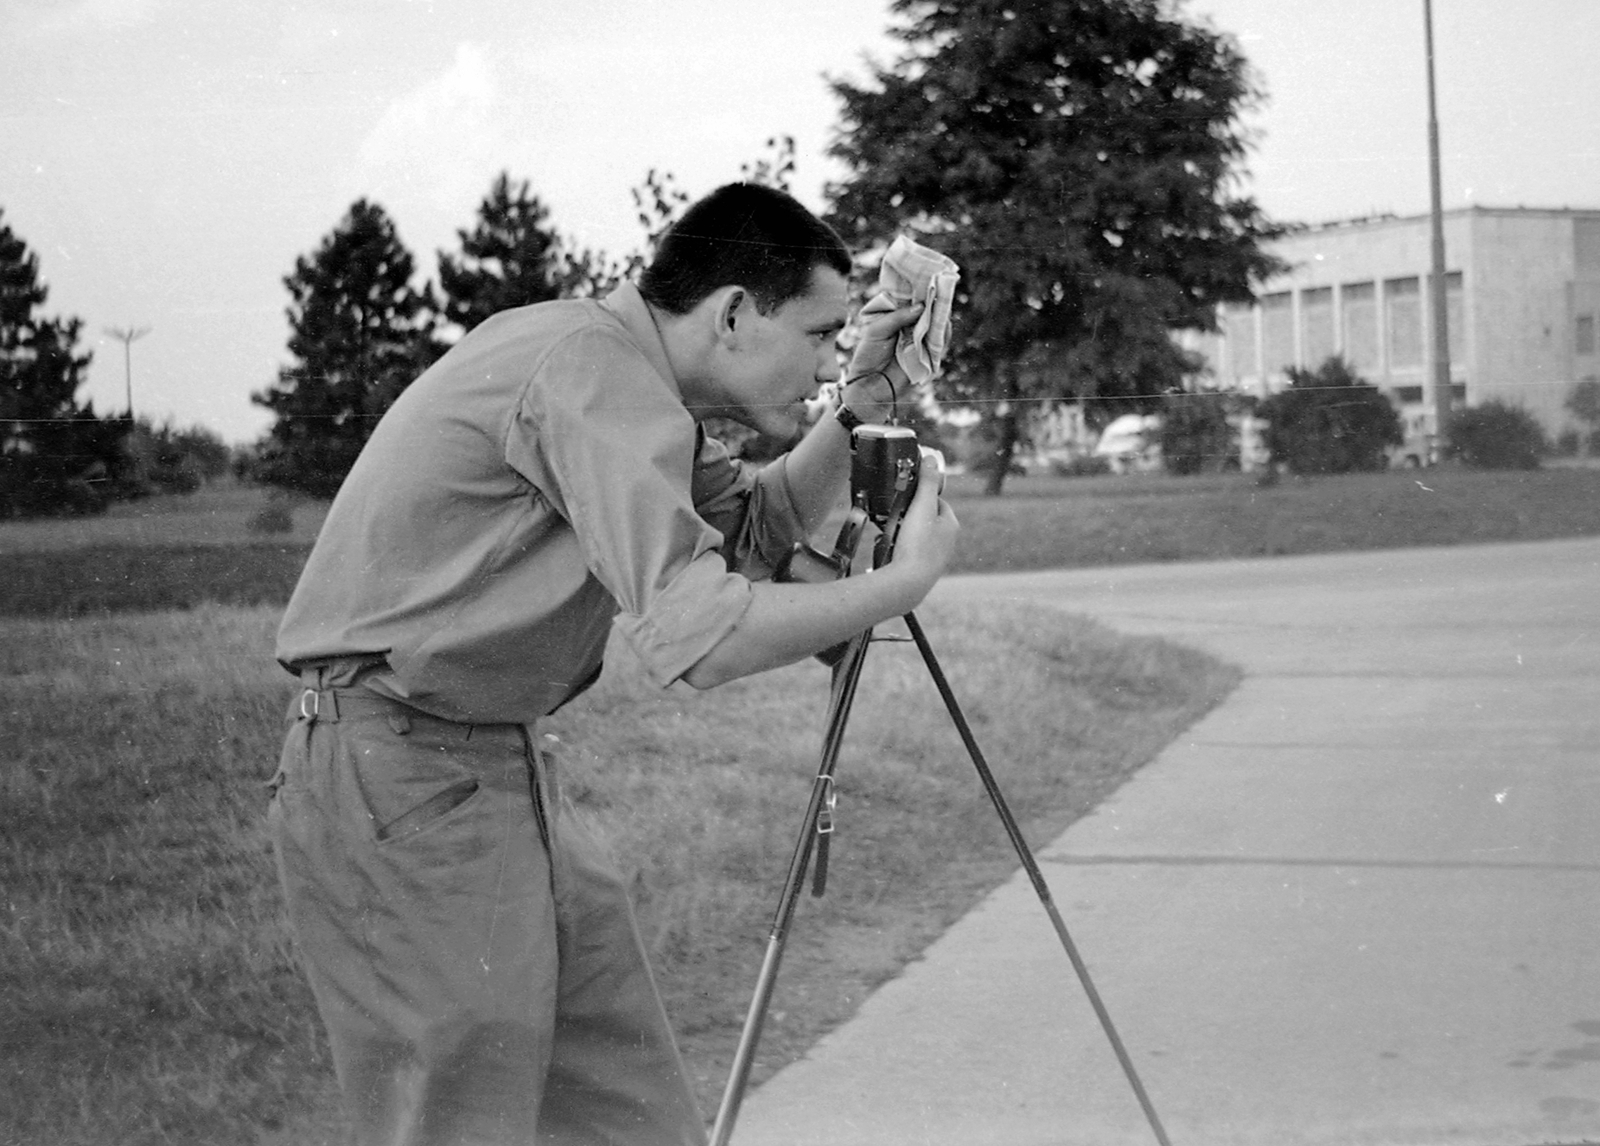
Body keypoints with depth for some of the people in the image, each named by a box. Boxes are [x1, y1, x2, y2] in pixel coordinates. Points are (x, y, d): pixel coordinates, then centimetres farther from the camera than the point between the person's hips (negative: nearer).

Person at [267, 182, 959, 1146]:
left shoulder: (620, 375, 11)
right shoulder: (587, 368, -20)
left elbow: (757, 528, 23)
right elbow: (697, 637, -28)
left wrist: (861, 405, 10)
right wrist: (906, 580, -17)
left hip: (503, 765, 10)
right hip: (399, 770, -10)